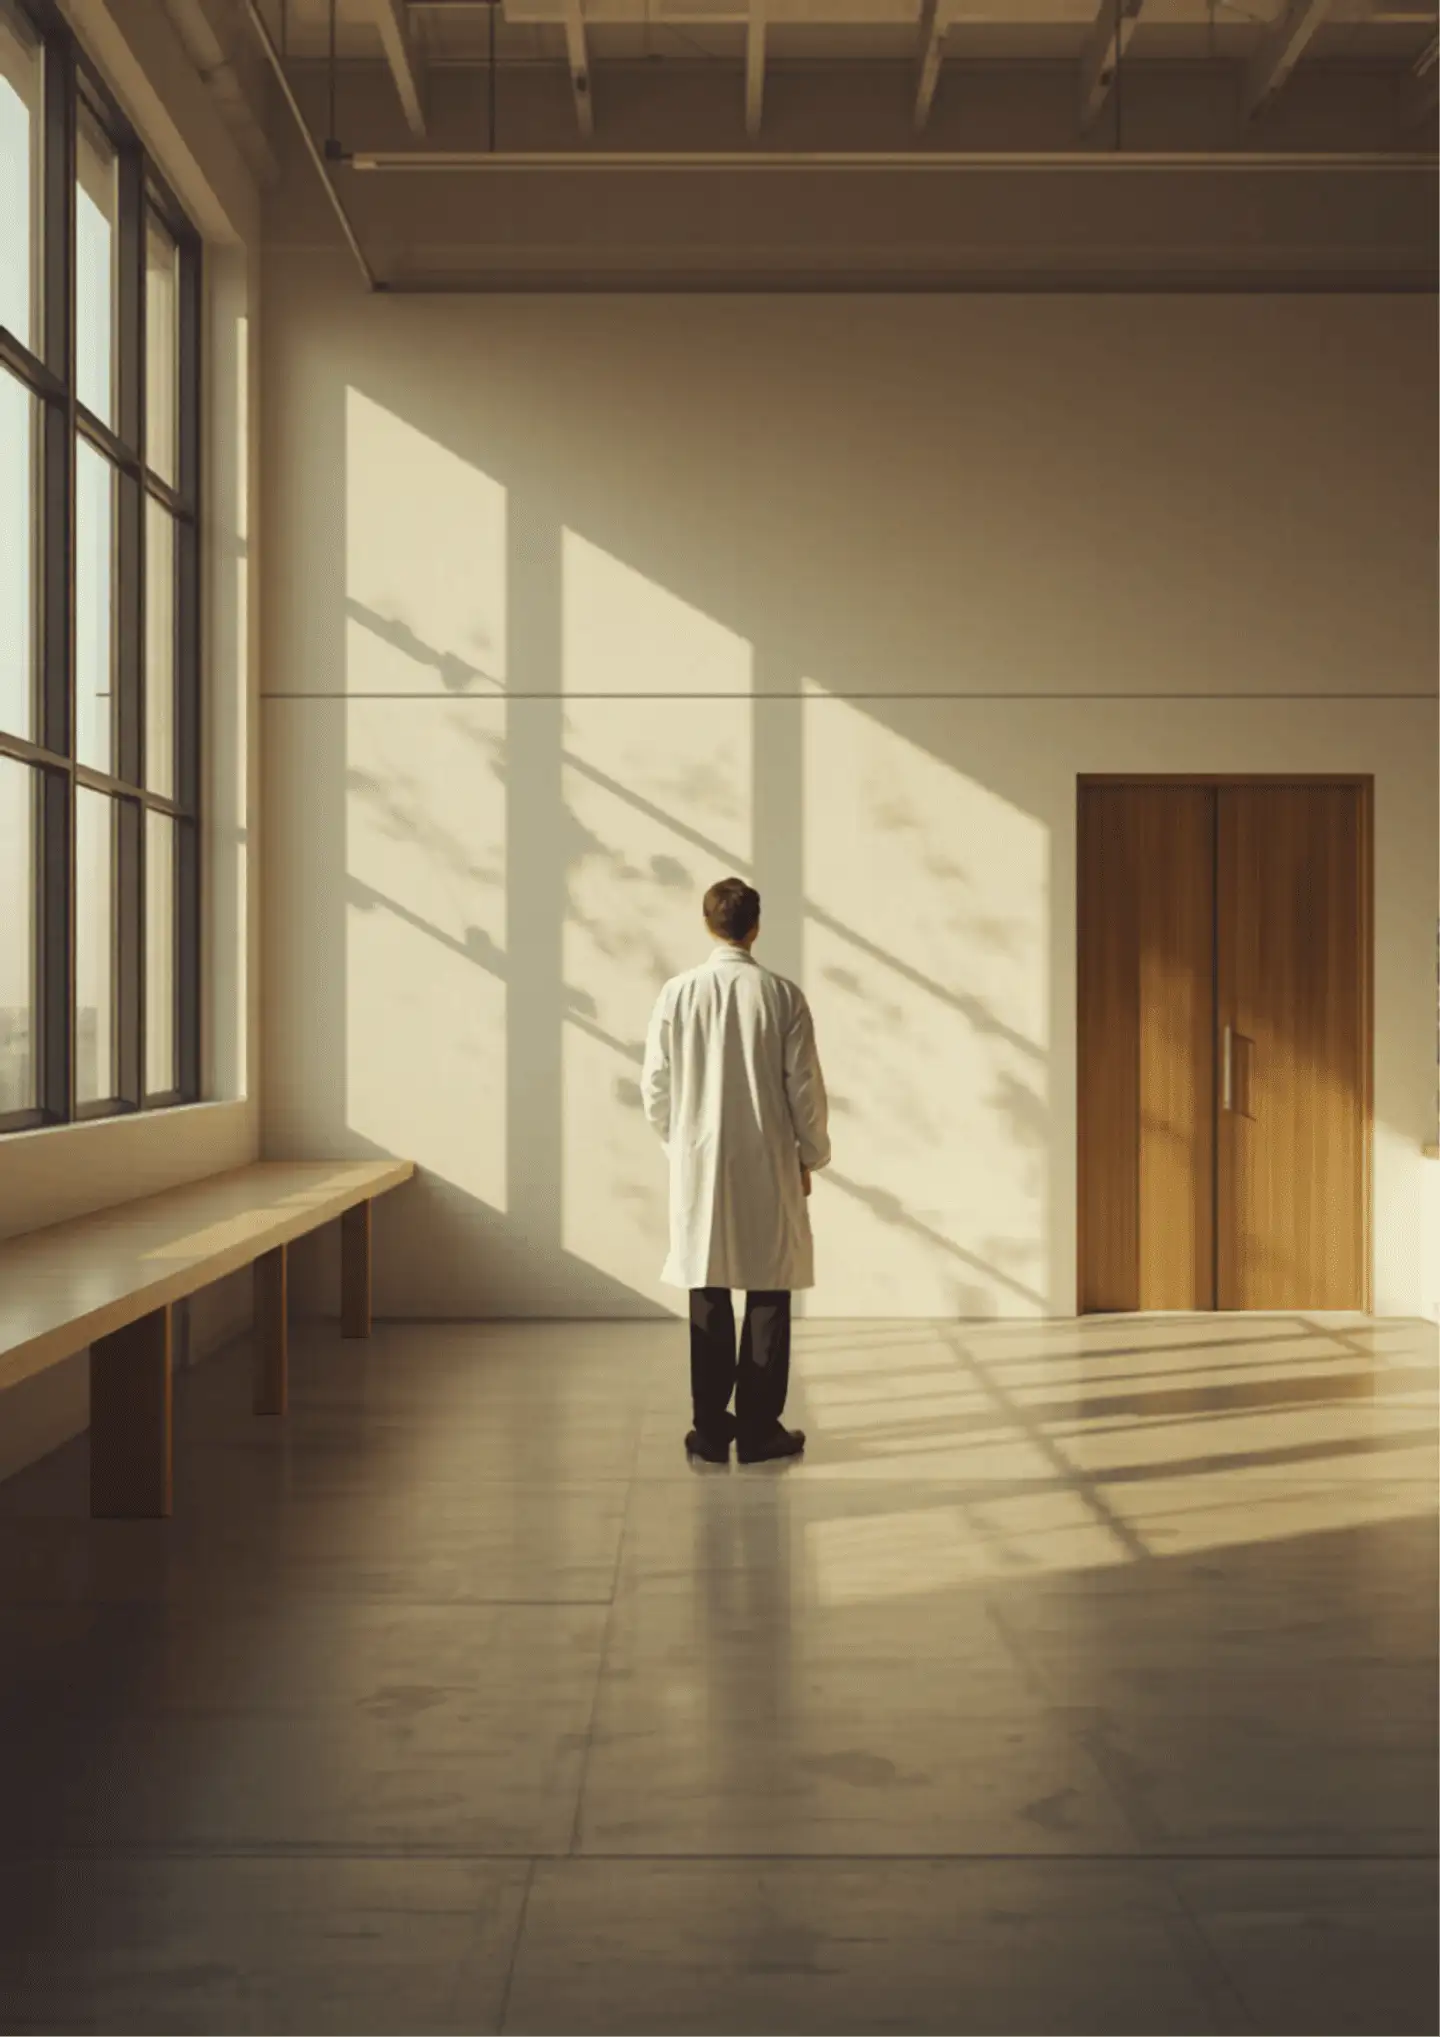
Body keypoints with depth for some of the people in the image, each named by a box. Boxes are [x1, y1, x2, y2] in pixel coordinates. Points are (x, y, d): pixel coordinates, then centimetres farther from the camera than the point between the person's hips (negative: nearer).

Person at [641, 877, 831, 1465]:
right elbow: (805, 1086, -5)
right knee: (767, 1296, 7)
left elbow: (655, 1086, -1)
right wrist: (810, 1156, 9)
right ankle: (758, 1429, 9)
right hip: (768, 1166, -1)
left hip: (700, 1166, 2)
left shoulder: (677, 993, -5)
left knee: (708, 1297, 10)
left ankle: (711, 1430, 13)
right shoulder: (782, 995, -8)